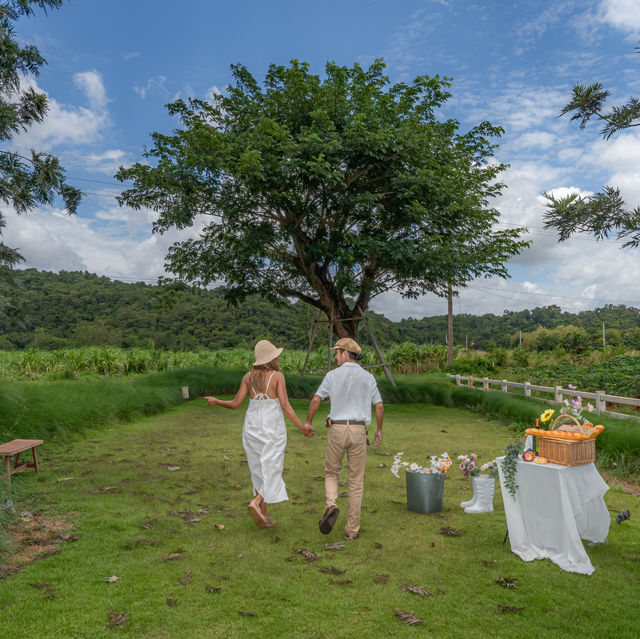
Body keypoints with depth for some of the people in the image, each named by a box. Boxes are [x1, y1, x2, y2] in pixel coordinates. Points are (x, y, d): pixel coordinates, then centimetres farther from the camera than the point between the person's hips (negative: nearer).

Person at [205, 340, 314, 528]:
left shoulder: (248, 376, 2)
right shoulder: (278, 376, -8)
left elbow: (235, 404, -1)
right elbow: (285, 406, -16)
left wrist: (216, 402, 17)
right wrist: (302, 427, -14)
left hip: (252, 427, 4)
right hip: (273, 428, -4)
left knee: (259, 470, 13)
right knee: (271, 472, 1)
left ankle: (264, 515, 14)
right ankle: (256, 503, -21)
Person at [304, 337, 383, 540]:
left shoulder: (333, 375, -1)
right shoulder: (368, 377, 4)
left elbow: (316, 400, -5)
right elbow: (379, 406, 3)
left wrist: (308, 422, 9)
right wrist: (379, 430, 17)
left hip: (337, 430, -1)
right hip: (358, 431, 1)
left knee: (331, 473, 19)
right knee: (356, 481, 10)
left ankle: (331, 506, -9)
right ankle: (352, 529, 12)